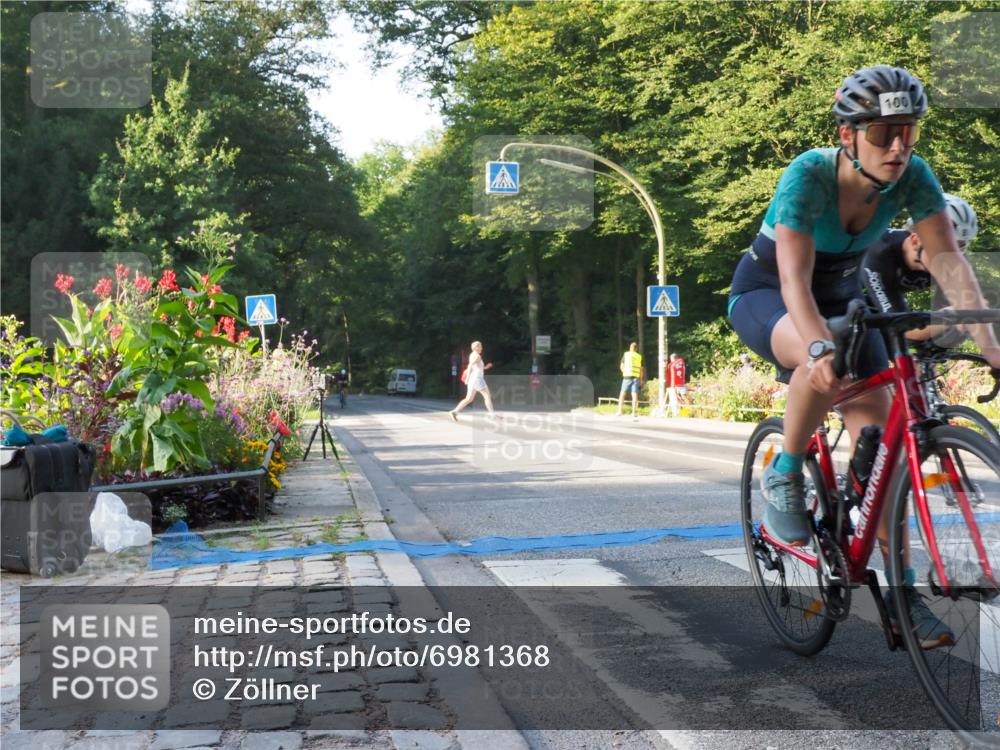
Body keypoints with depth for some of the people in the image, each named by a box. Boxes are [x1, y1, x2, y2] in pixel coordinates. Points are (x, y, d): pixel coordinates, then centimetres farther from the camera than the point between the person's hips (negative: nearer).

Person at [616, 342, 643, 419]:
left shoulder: (626, 354, 4)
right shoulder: (639, 356, 9)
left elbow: (621, 366, 3)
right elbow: (641, 370, 7)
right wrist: (641, 380, 14)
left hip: (627, 376, -1)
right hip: (636, 377, 1)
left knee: (622, 394, 9)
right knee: (635, 395, -1)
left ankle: (619, 411, 2)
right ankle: (634, 413, -6)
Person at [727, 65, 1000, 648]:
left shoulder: (913, 176, -18)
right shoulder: (809, 174, -30)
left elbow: (950, 261, -24)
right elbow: (794, 278, -39)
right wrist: (820, 347, -56)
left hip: (839, 297, 5)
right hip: (765, 295, -4)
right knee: (824, 365, -39)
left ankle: (902, 589, 2)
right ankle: (784, 474, -13)